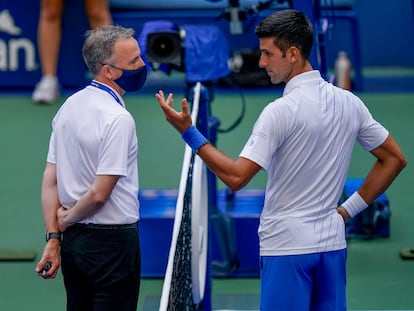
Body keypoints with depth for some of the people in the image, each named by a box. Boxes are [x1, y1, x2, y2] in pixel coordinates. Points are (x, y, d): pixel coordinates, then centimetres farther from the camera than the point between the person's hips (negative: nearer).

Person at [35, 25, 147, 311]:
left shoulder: (69, 106, 6)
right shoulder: (118, 119, -18)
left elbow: (50, 179, 7)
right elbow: (99, 193, -20)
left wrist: (53, 237, 7)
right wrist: (67, 220, -2)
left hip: (73, 242, 8)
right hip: (112, 242, -8)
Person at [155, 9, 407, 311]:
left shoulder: (281, 111, -15)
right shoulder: (350, 103, 5)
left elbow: (236, 176, -17)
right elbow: (395, 159, 13)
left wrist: (189, 131, -11)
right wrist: (350, 208, 13)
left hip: (288, 246, -6)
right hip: (332, 243, 6)